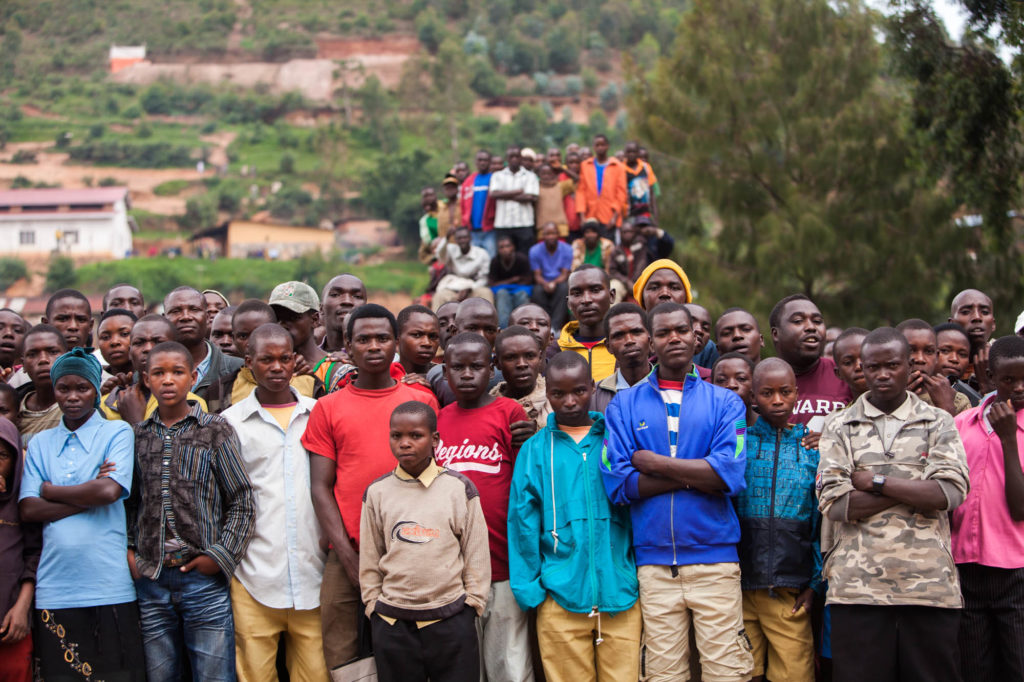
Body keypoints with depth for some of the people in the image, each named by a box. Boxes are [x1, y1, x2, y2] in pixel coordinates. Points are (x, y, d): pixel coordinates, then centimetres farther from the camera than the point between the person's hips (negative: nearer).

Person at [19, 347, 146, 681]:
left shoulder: (117, 432, 3)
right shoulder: (40, 443, 13)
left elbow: (109, 491, -13)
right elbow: (28, 510, 1)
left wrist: (51, 491, -1)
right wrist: (88, 497, -8)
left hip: (109, 588, -3)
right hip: (55, 589, 3)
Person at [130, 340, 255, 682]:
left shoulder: (215, 430, 1)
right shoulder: (136, 436, 10)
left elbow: (243, 502, -1)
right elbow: (126, 502, 16)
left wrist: (220, 556, -8)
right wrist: (127, 550, 3)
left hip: (204, 577, -3)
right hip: (150, 579, 3)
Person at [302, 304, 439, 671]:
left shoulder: (423, 401, 8)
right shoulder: (328, 408, 8)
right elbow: (320, 488, 4)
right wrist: (349, 558, -6)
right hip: (347, 557, 0)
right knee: (343, 658, -1)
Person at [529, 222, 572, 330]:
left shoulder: (567, 249, -4)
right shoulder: (535, 250, -3)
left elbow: (565, 274, -7)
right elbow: (537, 275, -4)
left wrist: (554, 283, -29)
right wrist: (545, 284, -28)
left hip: (559, 282, 0)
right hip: (543, 283, 0)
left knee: (564, 288, -36)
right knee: (538, 291, -35)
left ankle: (555, 327, -39)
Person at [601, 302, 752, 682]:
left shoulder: (725, 403, 8)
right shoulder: (624, 405, 10)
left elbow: (730, 476, -7)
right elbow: (617, 484, -3)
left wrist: (655, 463, -5)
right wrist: (696, 475, -6)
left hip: (715, 560, -1)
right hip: (653, 562, 1)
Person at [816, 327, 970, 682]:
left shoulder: (938, 423, 12)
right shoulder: (839, 428, 11)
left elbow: (950, 492, -5)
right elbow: (834, 503, -4)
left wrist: (875, 481, -5)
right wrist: (915, 490, -4)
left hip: (930, 586, 0)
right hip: (858, 587, 0)